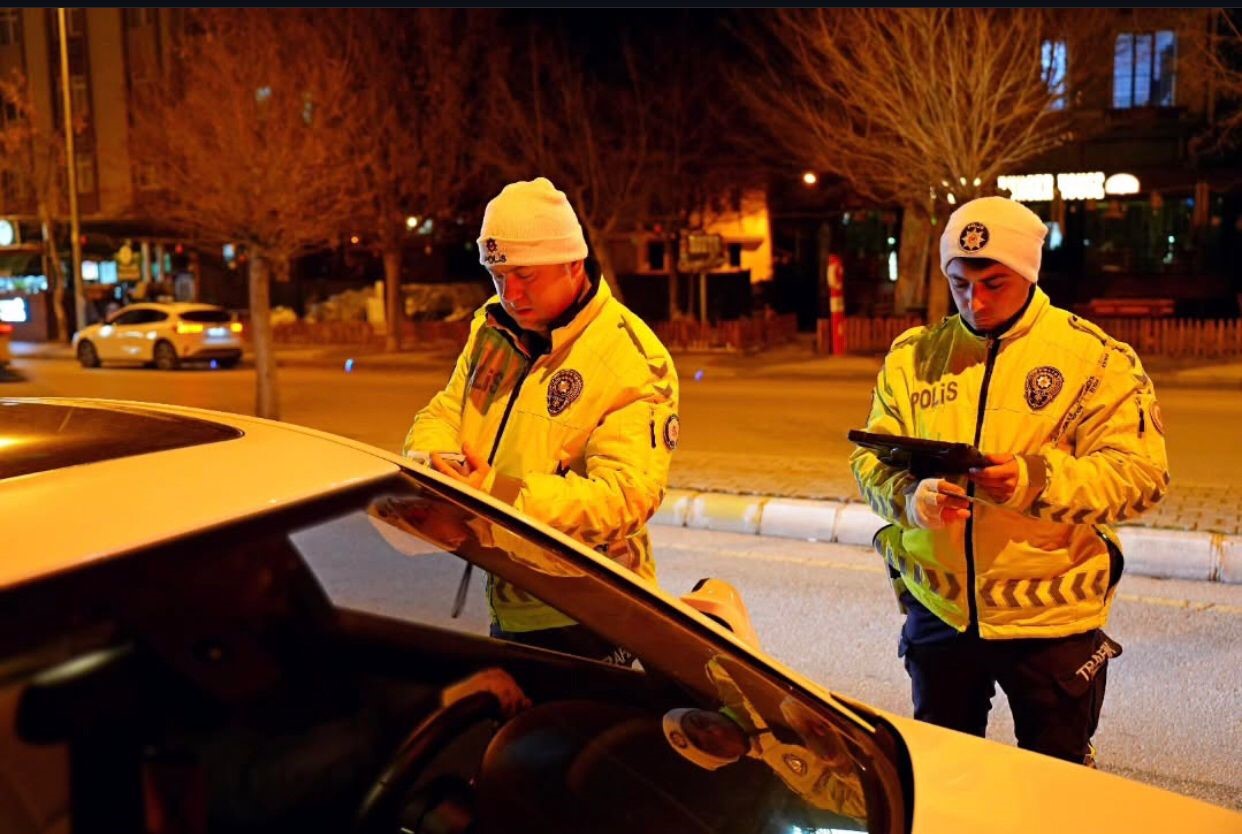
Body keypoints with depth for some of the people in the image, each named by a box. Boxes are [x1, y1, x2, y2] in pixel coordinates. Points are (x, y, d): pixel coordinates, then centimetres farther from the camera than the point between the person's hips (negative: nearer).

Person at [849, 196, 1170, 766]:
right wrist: (910, 496, -21)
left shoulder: (1096, 358, -7)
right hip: (938, 610, 3)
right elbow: (871, 459, 1)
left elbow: (1141, 473, -12)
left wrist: (1035, 480, -29)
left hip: (1051, 614, -2)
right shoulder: (912, 356, 3)